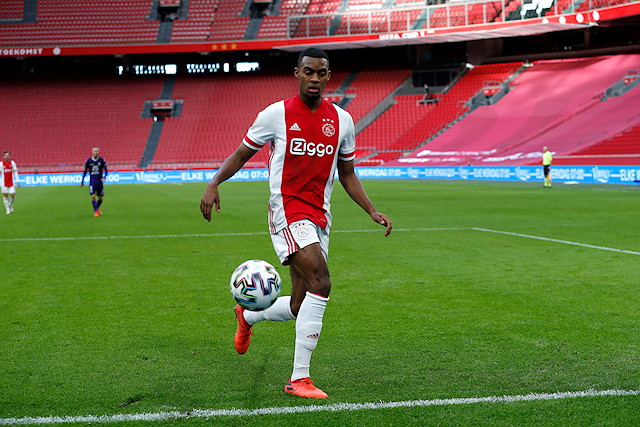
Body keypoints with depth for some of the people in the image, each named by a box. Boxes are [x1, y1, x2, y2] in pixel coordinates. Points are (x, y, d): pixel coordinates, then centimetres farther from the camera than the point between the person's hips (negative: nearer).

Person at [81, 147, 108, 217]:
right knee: (93, 196, -14)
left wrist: (104, 177, -22)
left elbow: (106, 170, -2)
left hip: (100, 181, 1)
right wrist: (82, 182, 13)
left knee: (100, 198, 6)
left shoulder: (102, 160, -1)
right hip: (92, 181, -1)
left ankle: (97, 208, 34)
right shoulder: (88, 161, 1)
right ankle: (96, 211, -4)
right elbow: (85, 171, 10)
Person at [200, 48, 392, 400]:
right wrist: (214, 183, -10)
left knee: (299, 308, 6)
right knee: (320, 283, -24)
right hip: (287, 209, -5)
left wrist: (372, 212, 7)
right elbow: (241, 153, 6)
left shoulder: (341, 120, 8)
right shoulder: (277, 114, -3)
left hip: (319, 216, 6)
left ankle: (247, 316, 39)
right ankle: (299, 378, -16)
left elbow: (347, 175, 17)